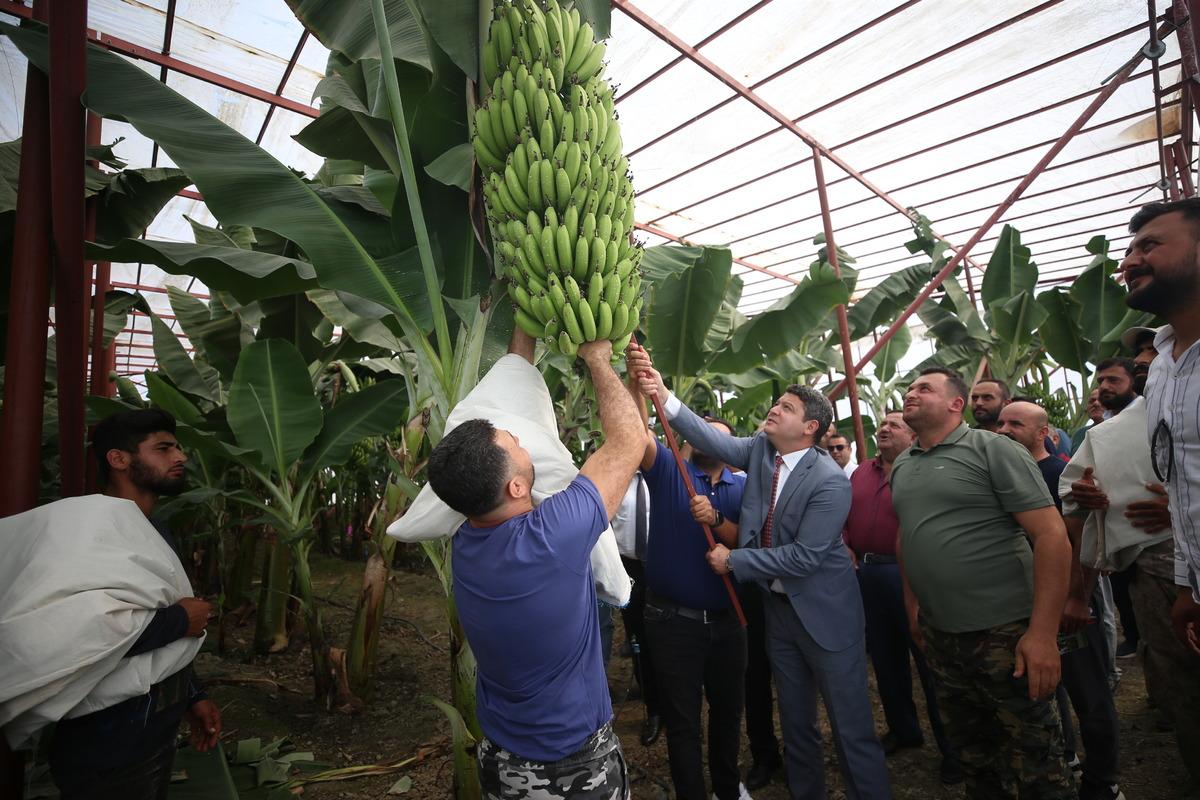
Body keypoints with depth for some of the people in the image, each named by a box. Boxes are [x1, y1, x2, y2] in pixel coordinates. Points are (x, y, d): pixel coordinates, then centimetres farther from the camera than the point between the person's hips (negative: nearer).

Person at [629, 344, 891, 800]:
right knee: (795, 722, 22)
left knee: (851, 728, 8)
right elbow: (712, 438, -20)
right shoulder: (759, 449, -5)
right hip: (777, 605, 6)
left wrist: (733, 561, -18)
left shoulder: (830, 482, -22)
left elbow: (805, 557, -24)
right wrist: (662, 395, -34)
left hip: (824, 611, -6)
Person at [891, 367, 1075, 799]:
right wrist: (912, 604, 13)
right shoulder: (901, 465, 7)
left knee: (1035, 763, 10)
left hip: (1004, 633, -6)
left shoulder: (992, 449, -11)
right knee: (972, 754, 22)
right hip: (937, 634, 6)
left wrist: (1043, 632, -21)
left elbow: (1052, 535, -16)